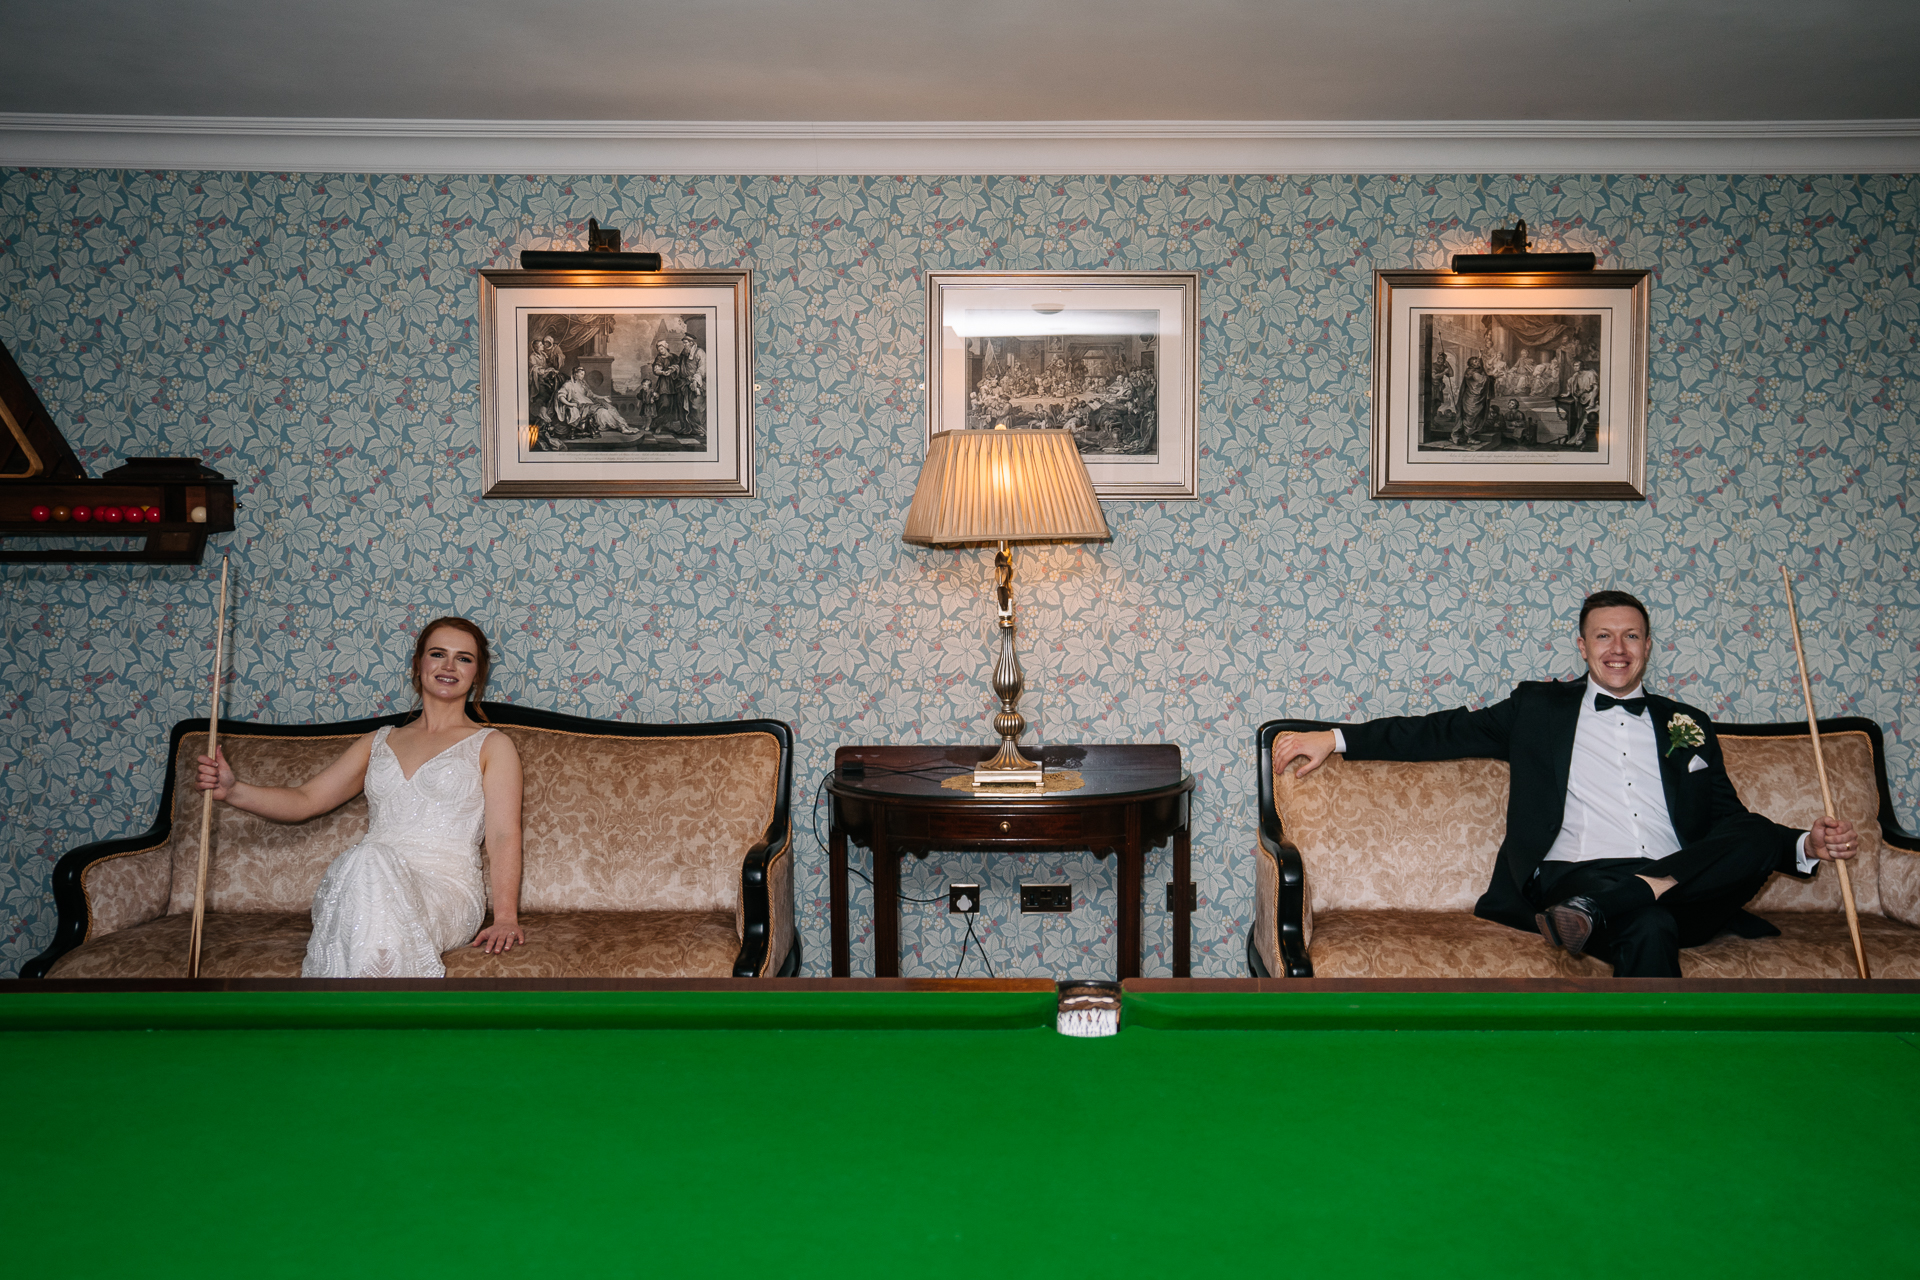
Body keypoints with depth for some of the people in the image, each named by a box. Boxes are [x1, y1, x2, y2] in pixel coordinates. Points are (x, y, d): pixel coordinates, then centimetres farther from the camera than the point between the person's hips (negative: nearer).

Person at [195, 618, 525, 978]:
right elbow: (305, 799, 19)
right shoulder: (378, 743, 26)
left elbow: (504, 834, 2)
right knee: (368, 859, -35)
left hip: (446, 890, -3)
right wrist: (233, 790, -1)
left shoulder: (492, 746, 13)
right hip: (360, 884, 3)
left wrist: (505, 916, -14)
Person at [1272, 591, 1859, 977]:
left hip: (1682, 886, 3)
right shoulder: (1541, 706, 19)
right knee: (1649, 930, -37)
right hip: (1573, 873, -3)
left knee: (1759, 838, -28)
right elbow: (1448, 730, 13)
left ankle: (1597, 909, -36)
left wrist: (1808, 845, 4)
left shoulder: (1688, 725, 25)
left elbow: (1732, 822, 24)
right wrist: (1336, 738, 4)